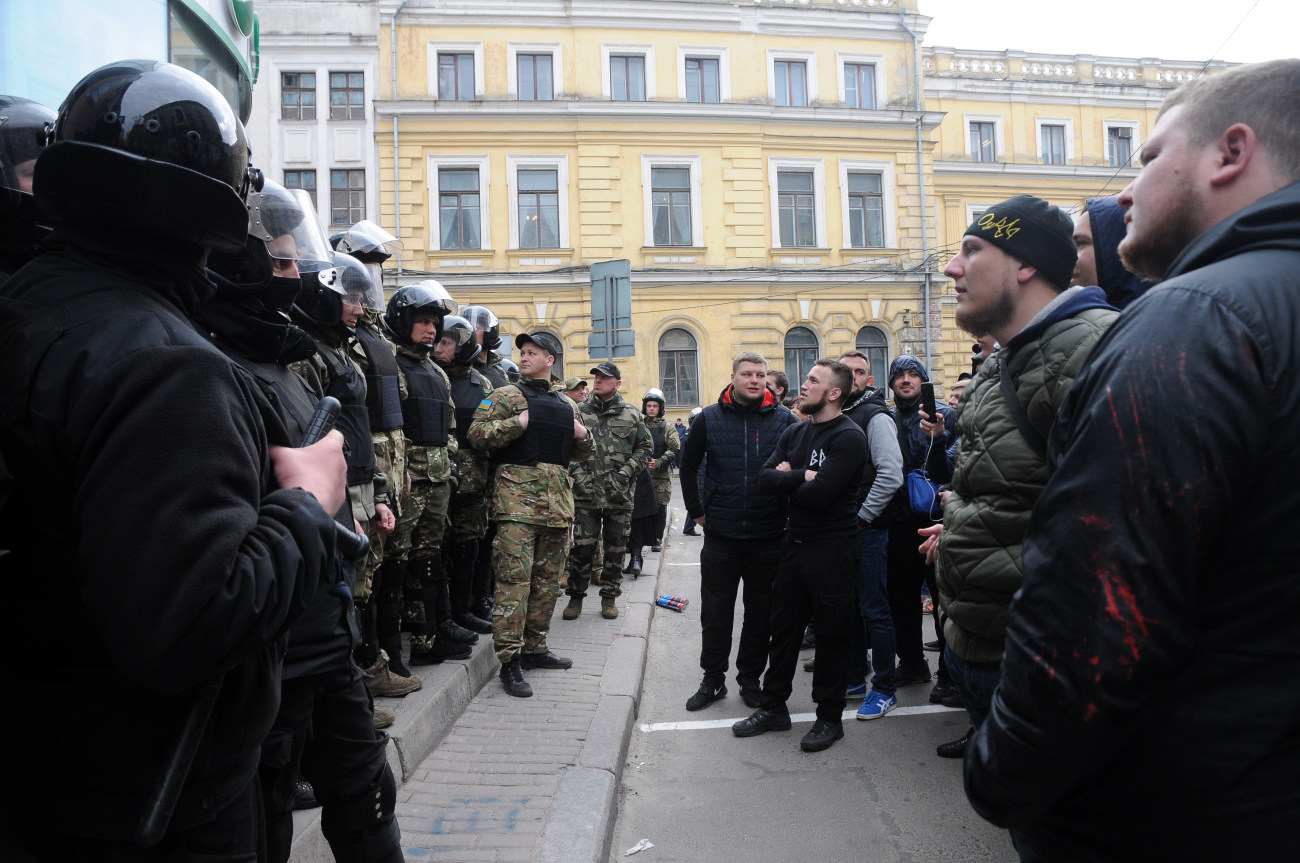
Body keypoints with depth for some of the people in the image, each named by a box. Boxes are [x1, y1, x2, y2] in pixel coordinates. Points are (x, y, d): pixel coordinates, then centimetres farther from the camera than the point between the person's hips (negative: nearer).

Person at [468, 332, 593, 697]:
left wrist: (583, 436, 5)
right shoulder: (505, 396, 3)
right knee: (514, 578, -9)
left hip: (557, 501, 6)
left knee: (547, 580, 11)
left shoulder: (566, 405, 19)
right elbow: (477, 434, -7)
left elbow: (580, 454, 27)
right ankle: (510, 660, -4)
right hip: (517, 498, -6)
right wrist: (519, 423, -15)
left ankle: (534, 647, 24)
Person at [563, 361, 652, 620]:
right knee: (582, 547, -1)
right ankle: (576, 596, 16)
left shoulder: (631, 414, 6)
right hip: (585, 493, -1)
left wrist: (626, 472, -4)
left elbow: (644, 448, 8)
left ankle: (609, 596, 23)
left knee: (616, 549, 9)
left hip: (620, 494, 1)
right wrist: (579, 475, -9)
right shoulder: (579, 411, 4)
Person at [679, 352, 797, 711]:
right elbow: (688, 466, 12)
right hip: (720, 534, 0)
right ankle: (712, 679, 25)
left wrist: (789, 514, 2)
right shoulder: (709, 418, 1)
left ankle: (750, 678, 27)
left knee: (761, 612, 11)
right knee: (715, 612, 9)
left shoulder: (785, 419, -2)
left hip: (769, 536, 0)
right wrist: (697, 511, 8)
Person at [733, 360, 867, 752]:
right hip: (795, 541, 7)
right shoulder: (794, 432, 10)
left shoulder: (848, 437, -13)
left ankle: (830, 716, 22)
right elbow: (765, 477, 0)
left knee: (831, 633, 6)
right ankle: (773, 707, 28)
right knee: (783, 627, 14)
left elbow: (821, 493, -24)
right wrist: (802, 477, -16)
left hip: (832, 547, -7)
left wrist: (785, 480, -7)